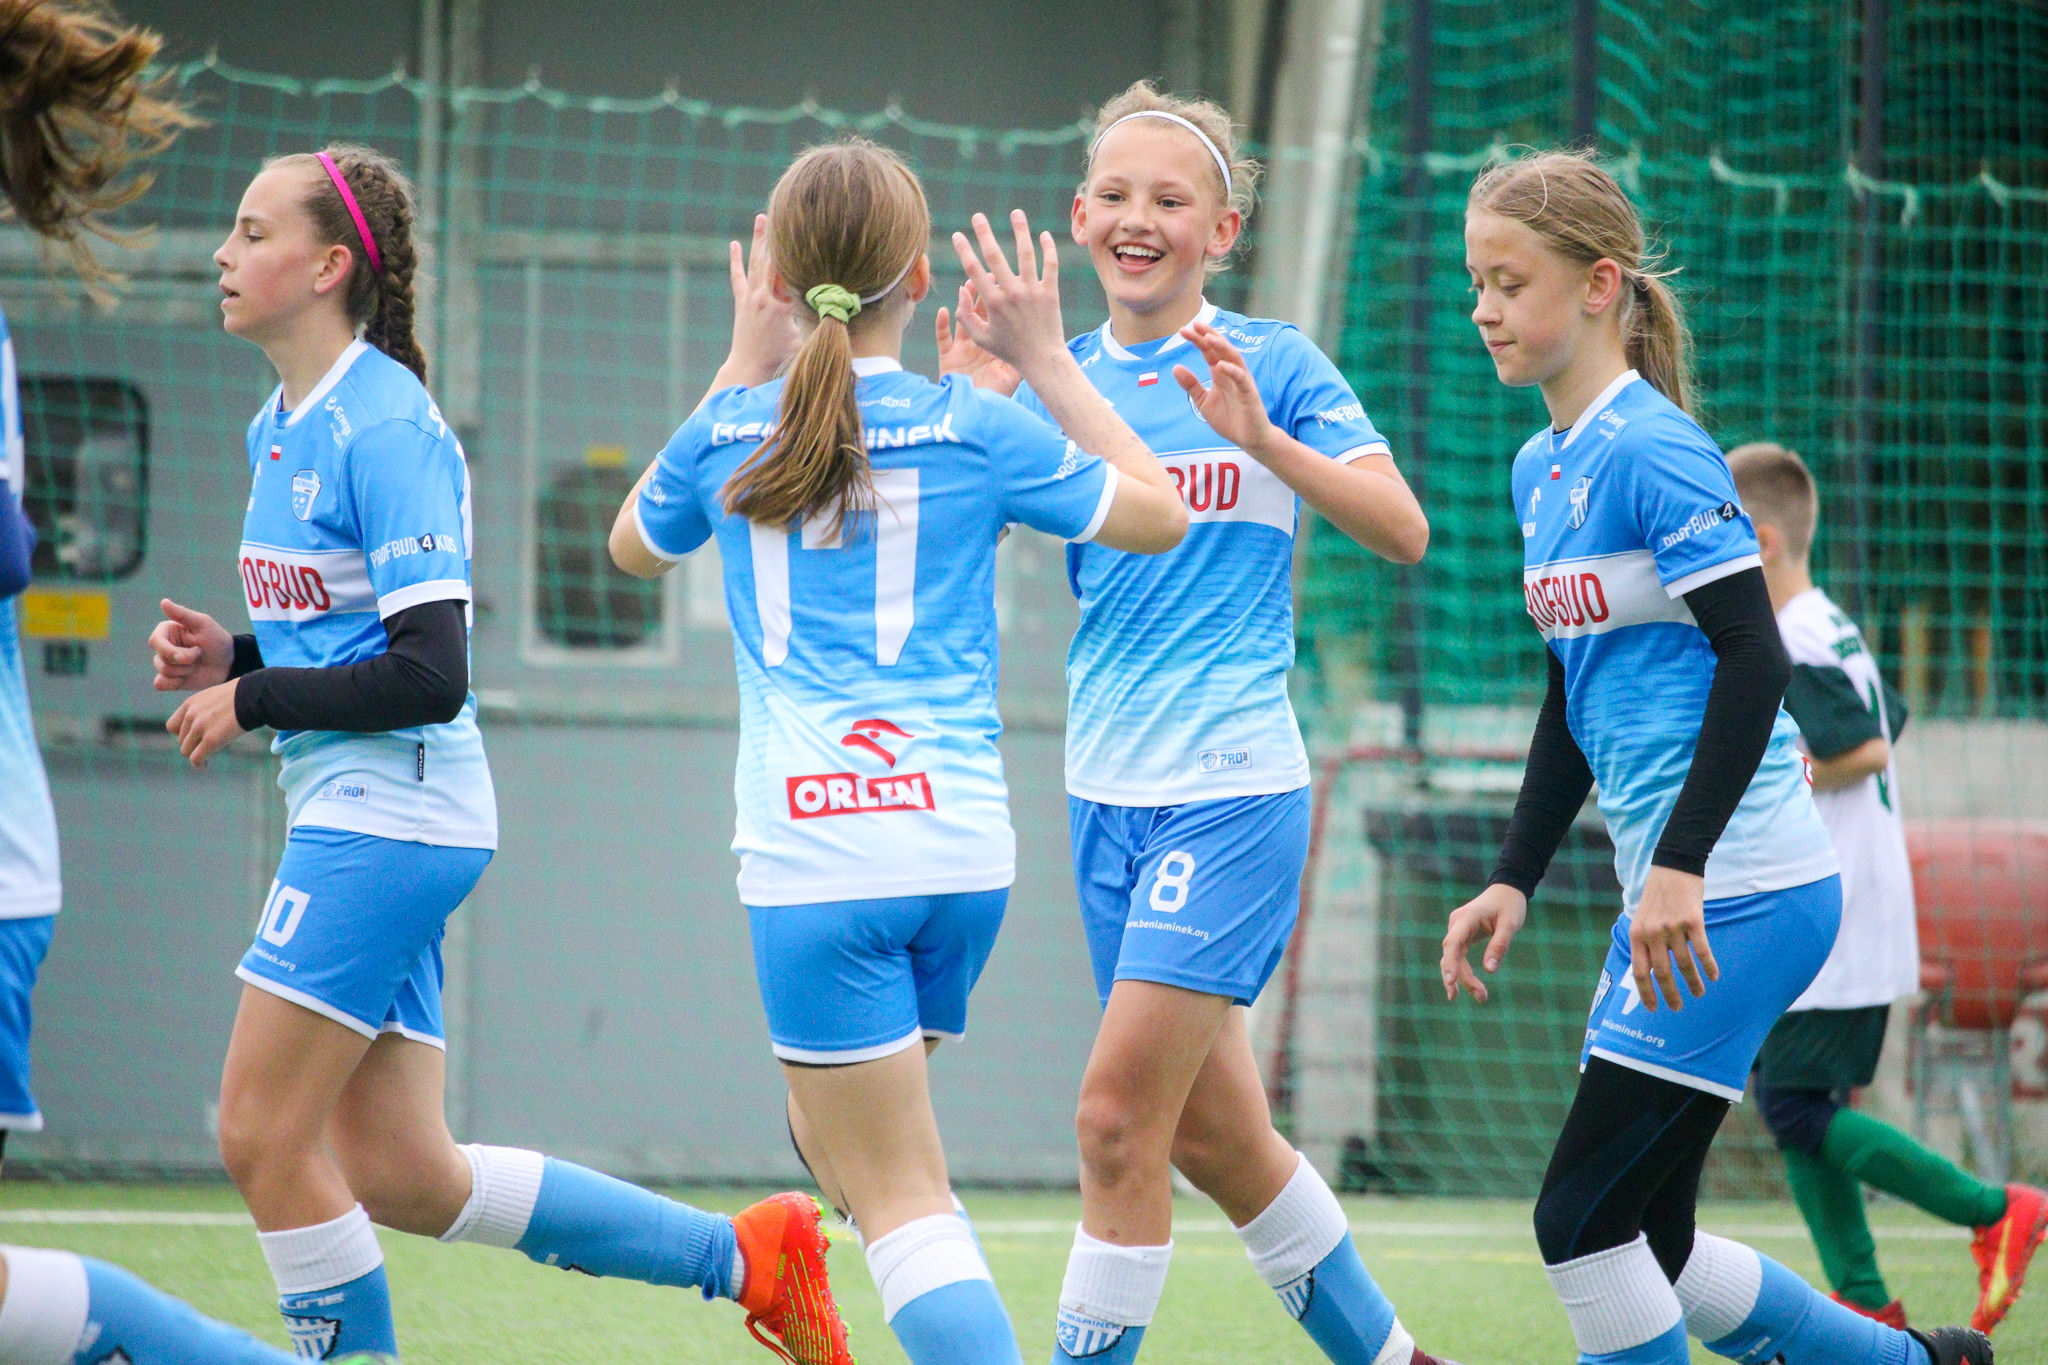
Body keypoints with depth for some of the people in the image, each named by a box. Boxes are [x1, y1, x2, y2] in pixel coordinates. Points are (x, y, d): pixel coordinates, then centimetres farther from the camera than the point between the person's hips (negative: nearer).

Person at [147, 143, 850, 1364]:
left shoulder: (387, 430, -14)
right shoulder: (279, 429, 15)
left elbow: (429, 672, -19)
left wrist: (252, 700, -12)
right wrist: (230, 656, 8)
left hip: (391, 818, -10)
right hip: (349, 816, 10)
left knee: (265, 1137, -8)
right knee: (396, 1173, 8)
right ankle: (744, 1256, 15)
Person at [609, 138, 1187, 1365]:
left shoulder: (730, 435, 3)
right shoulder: (975, 431, 2)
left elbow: (634, 545, 27)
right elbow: (1159, 515, 16)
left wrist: (742, 367, 28)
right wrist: (1048, 361, 19)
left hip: (815, 858, -2)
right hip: (963, 849, 3)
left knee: (897, 1194, -5)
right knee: (843, 1137, 23)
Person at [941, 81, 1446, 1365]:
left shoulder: (1271, 360, -3)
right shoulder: (1057, 379, 9)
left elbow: (1402, 530, -9)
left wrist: (1263, 438, -22)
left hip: (1232, 788, -6)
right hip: (1107, 791, 6)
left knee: (1119, 1117, -13)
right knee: (1210, 1131, 11)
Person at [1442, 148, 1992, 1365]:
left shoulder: (1653, 450, -13)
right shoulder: (1541, 468, 15)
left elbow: (1754, 661, -19)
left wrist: (1681, 867, -24)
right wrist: (1515, 879, 20)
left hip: (1738, 896, -9)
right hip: (1674, 898, 9)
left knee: (1586, 1219, -10)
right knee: (1646, 1242, 11)